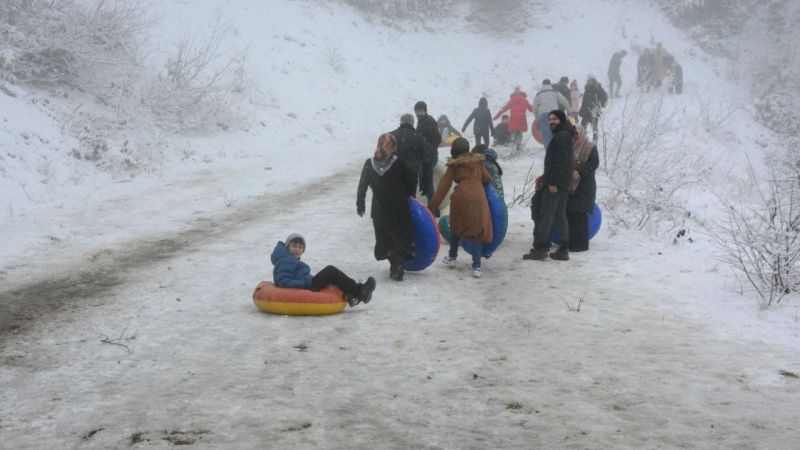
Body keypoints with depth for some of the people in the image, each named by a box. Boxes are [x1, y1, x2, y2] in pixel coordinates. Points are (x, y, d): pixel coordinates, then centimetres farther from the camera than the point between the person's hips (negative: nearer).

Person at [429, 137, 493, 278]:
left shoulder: (454, 165, 9)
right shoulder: (478, 161, 14)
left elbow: (444, 186, 5)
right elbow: (487, 178, 16)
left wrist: (433, 206, 6)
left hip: (461, 197, -1)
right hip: (478, 197, 1)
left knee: (456, 226, 22)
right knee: (477, 230, 3)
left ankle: (452, 256, 33)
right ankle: (476, 266, -7)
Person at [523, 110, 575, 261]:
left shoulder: (562, 136, -13)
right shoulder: (561, 135, 19)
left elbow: (562, 161, -22)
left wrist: (553, 182, -24)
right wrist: (546, 178, 21)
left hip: (555, 184, -10)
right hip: (561, 184, 10)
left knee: (546, 215, -8)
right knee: (560, 215, 10)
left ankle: (540, 248, -7)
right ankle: (563, 250, 11)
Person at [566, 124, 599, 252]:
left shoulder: (590, 147, -4)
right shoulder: (570, 146, 14)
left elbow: (594, 163, -12)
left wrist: (579, 172, -22)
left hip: (584, 186, -6)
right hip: (570, 185, 6)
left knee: (580, 214, -8)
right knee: (569, 213, 5)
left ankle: (581, 243, -3)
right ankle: (570, 240, 15)